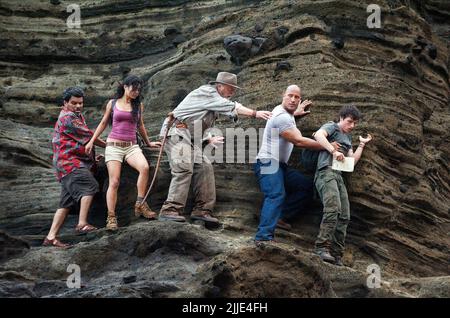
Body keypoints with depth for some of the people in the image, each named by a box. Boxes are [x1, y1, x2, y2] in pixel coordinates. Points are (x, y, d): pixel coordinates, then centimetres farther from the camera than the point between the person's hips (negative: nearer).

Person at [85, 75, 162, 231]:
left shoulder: (138, 105, 12)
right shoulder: (112, 103, 7)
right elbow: (103, 123, 16)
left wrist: (148, 143, 31)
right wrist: (91, 141, 11)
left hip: (132, 146, 2)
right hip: (114, 145, -2)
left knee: (144, 167, -29)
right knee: (114, 182, -11)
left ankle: (140, 204, -19)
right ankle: (111, 218, -8)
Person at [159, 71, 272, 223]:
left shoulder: (215, 100, 24)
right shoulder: (207, 92, -5)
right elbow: (231, 107, -15)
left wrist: (208, 140, 14)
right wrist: (255, 113, -15)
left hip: (189, 137, 10)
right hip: (177, 132, -10)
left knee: (204, 167, 2)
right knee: (184, 168, -22)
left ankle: (202, 209, 1)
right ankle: (170, 209, -27)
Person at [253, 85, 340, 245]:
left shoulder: (285, 113, 14)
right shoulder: (282, 117, -18)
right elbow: (299, 141, -20)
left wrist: (296, 113, 40)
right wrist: (327, 146, -13)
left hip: (280, 166, 10)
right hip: (268, 163, -10)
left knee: (308, 186, 4)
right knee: (276, 195, -31)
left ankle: (280, 217, -3)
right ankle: (263, 237, -43)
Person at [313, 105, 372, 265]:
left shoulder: (347, 138, 30)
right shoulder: (332, 127, 6)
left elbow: (352, 161, 25)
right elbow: (318, 135, -17)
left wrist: (361, 144, 24)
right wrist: (333, 151, -23)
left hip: (339, 176, 9)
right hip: (326, 172, -9)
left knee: (344, 217, 1)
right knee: (333, 208, -28)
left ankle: (337, 255, 3)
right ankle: (322, 247, -33)